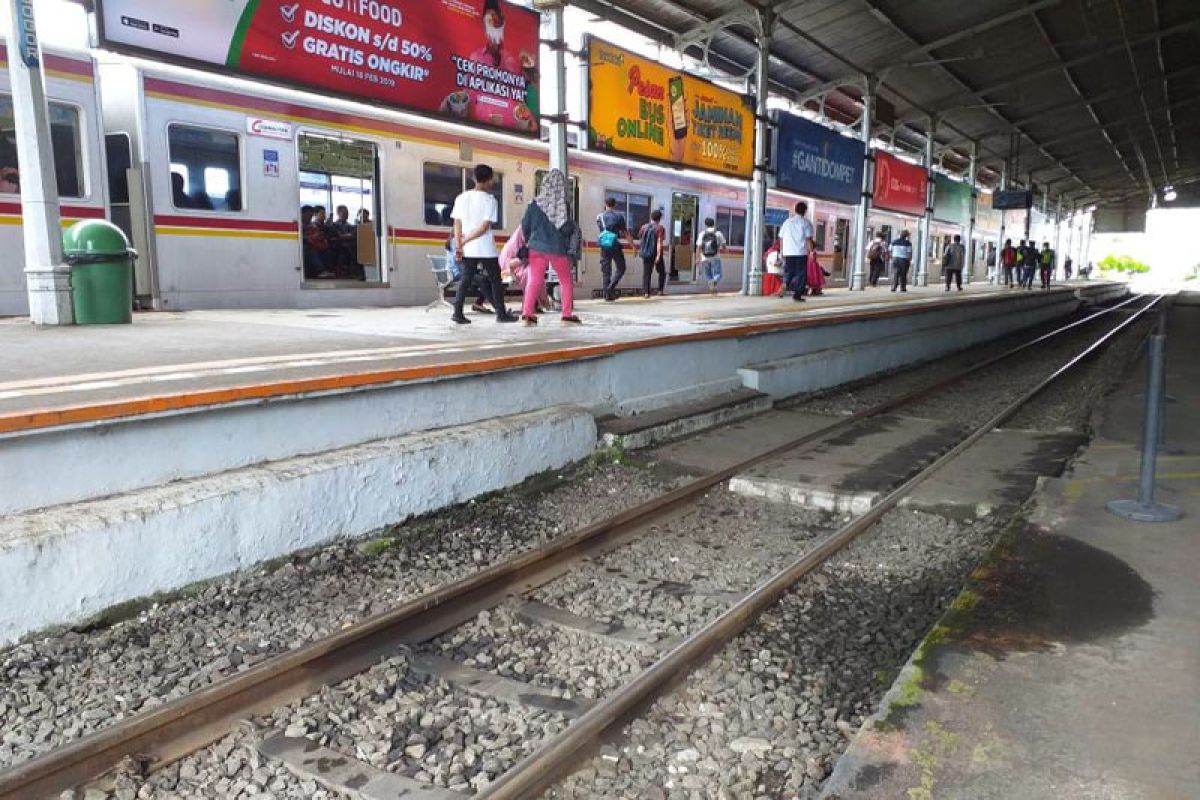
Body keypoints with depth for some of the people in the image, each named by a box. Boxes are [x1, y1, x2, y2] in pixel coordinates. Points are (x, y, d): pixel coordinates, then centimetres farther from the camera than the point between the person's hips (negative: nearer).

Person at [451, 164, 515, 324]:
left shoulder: (461, 198, 6)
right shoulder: (490, 200, -8)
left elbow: (457, 224, 1)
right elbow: (484, 227, -16)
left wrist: (458, 245, 0)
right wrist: (465, 240, -11)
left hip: (467, 249, 4)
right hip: (486, 249, -4)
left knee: (465, 280, 10)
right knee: (495, 280, 8)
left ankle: (458, 312, 1)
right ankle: (501, 314, 11)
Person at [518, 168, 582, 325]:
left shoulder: (535, 203, -2)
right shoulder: (564, 205, -10)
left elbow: (525, 226, 3)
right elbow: (567, 228, -11)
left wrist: (529, 241, 19)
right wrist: (575, 229, 10)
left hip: (537, 246, 2)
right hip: (558, 248, -2)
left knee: (534, 281, 6)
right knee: (566, 281, 13)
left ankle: (527, 312, -6)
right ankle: (567, 314, 12)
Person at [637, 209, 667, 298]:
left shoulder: (644, 227, 5)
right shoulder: (660, 228, -8)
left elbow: (640, 240, 13)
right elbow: (659, 242, -17)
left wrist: (639, 250, 28)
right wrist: (658, 255, -21)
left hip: (646, 254, 3)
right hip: (656, 254, -3)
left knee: (646, 274, 3)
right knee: (662, 272, 16)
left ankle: (646, 292, -6)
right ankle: (661, 290, 14)